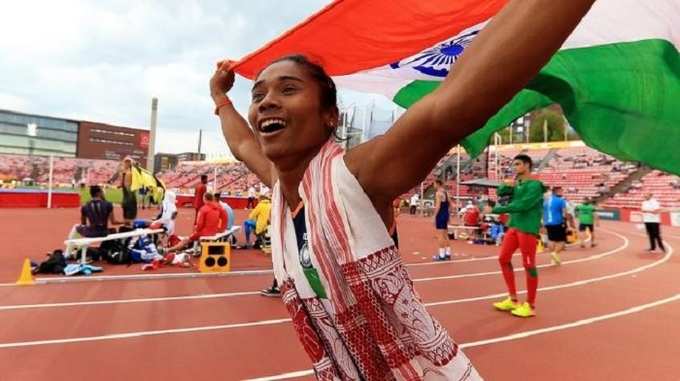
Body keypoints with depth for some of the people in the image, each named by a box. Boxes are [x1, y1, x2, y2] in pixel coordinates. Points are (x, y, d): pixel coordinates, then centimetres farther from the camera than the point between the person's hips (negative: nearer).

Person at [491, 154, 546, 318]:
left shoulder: (535, 185, -11)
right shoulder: (516, 183, 14)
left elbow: (522, 205, -20)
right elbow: (501, 192, 8)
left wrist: (499, 209, -14)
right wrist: (507, 184, -13)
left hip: (528, 228, -8)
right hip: (513, 226, 8)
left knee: (529, 265, -1)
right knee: (504, 259, 9)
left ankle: (530, 306, 12)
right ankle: (513, 299, 21)